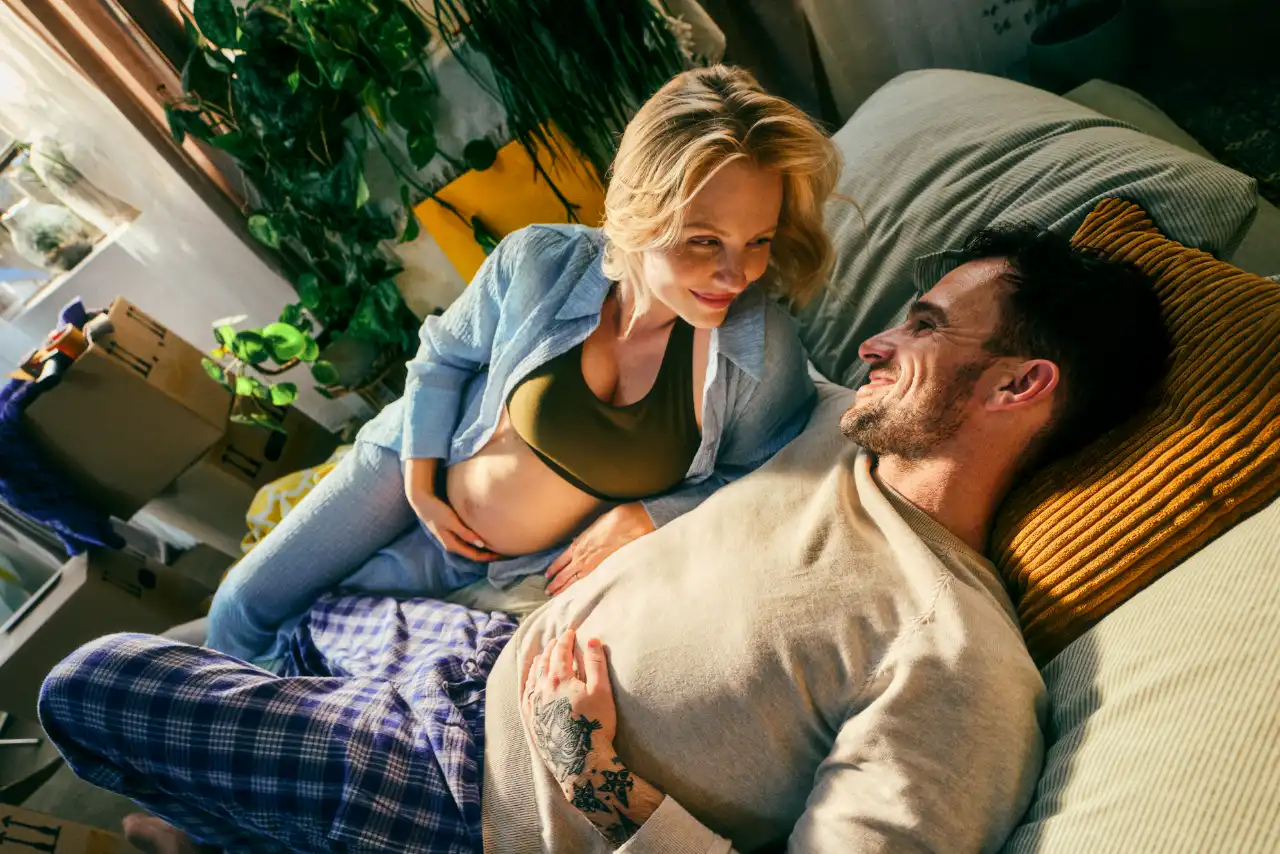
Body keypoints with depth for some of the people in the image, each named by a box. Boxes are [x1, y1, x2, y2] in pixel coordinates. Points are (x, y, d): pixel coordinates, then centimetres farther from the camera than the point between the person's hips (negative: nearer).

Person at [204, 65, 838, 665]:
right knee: (243, 605, 12)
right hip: (417, 462, 2)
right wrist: (419, 486, -5)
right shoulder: (538, 264, -25)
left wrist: (645, 516, -23)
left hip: (526, 563, -1)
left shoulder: (765, 359, -29)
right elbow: (442, 354, -5)